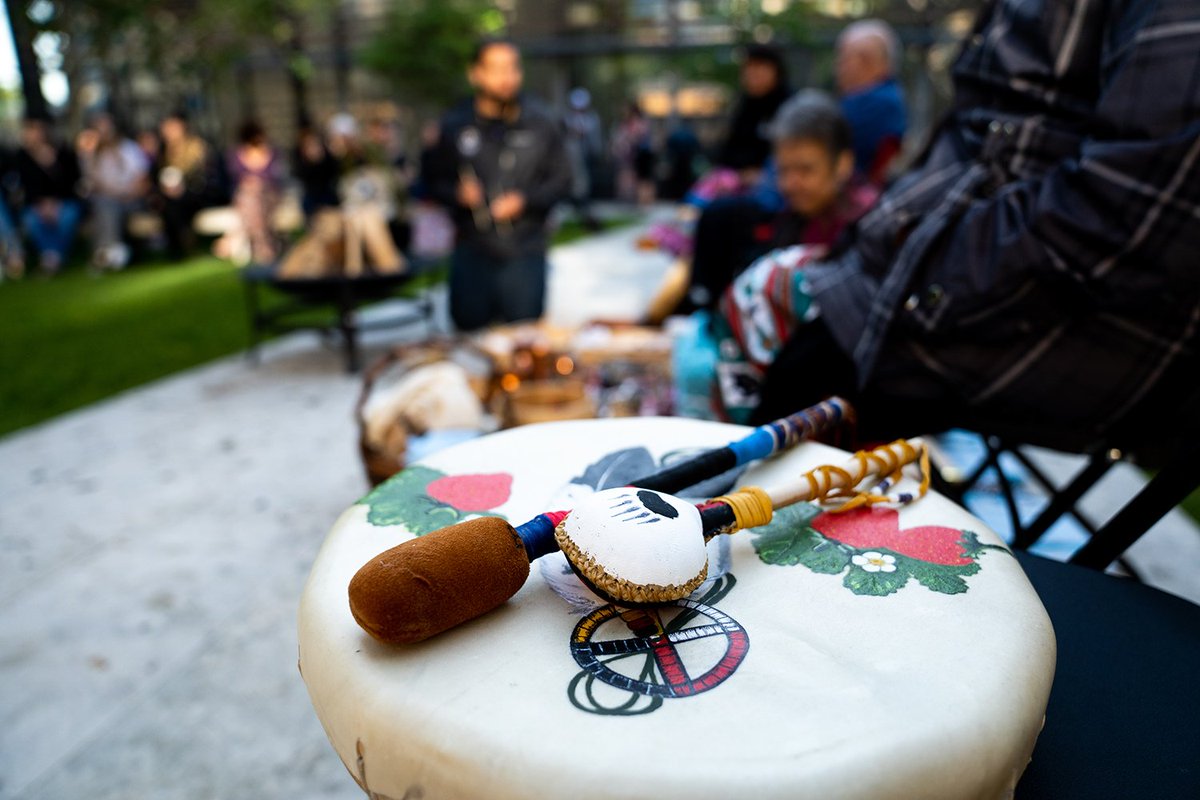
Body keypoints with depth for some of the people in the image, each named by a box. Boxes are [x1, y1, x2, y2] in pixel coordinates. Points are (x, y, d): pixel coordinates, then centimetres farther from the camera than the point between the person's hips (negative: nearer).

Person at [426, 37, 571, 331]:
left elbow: (561, 180, 6)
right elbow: (437, 182, 11)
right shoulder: (455, 124, 6)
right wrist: (458, 193, -11)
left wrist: (524, 200, -11)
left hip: (525, 253, -1)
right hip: (472, 253, 1)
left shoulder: (541, 123, 5)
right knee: (469, 331, 5)